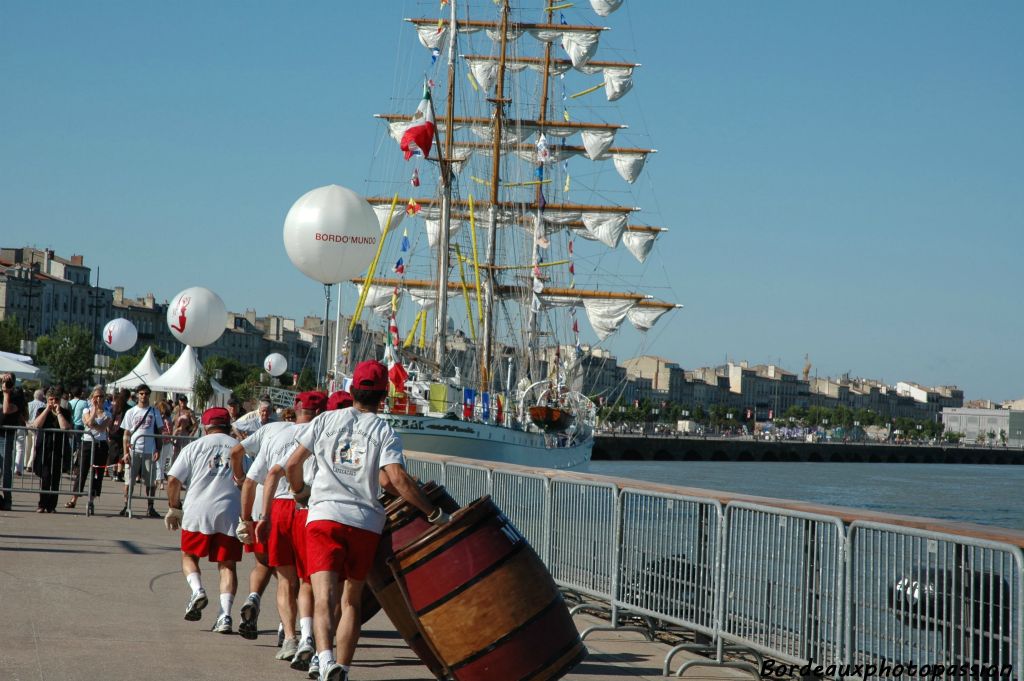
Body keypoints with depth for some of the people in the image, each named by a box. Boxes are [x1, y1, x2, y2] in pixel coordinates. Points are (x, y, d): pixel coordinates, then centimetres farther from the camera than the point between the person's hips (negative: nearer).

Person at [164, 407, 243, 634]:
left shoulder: (194, 446, 8)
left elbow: (173, 480, 3)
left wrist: (173, 508, 16)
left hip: (197, 512, -1)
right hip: (230, 513, 1)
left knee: (189, 555, 18)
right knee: (227, 564, 6)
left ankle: (197, 590, -9)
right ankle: (225, 614, -6)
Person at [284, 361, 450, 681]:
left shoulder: (326, 419, 9)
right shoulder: (385, 432, 4)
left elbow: (292, 465, 9)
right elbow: (398, 479, -11)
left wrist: (300, 492, 29)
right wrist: (434, 514, -3)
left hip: (324, 516, 0)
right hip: (366, 523, 1)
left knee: (324, 598, -12)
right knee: (351, 600, 17)